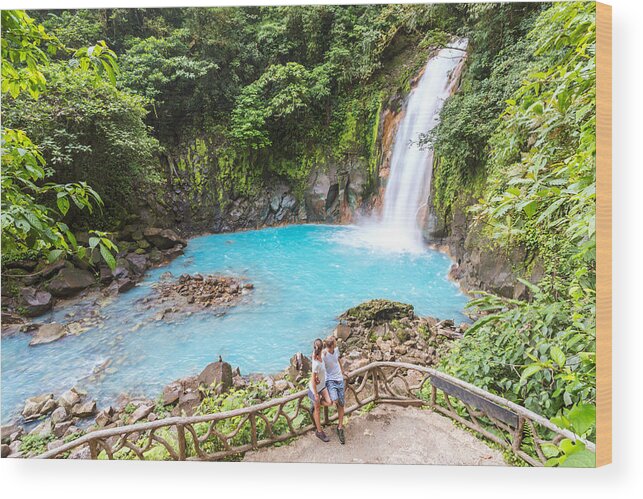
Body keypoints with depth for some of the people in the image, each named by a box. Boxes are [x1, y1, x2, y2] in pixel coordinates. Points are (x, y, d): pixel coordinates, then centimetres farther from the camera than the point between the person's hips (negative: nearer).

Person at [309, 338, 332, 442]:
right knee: (317, 410, 12)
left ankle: (315, 405, 27)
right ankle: (319, 432, 32)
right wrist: (316, 394, -18)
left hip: (322, 385, 6)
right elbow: (313, 380, -27)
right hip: (315, 388, -6)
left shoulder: (316, 356, -15)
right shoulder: (316, 364, -35)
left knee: (329, 403, 1)